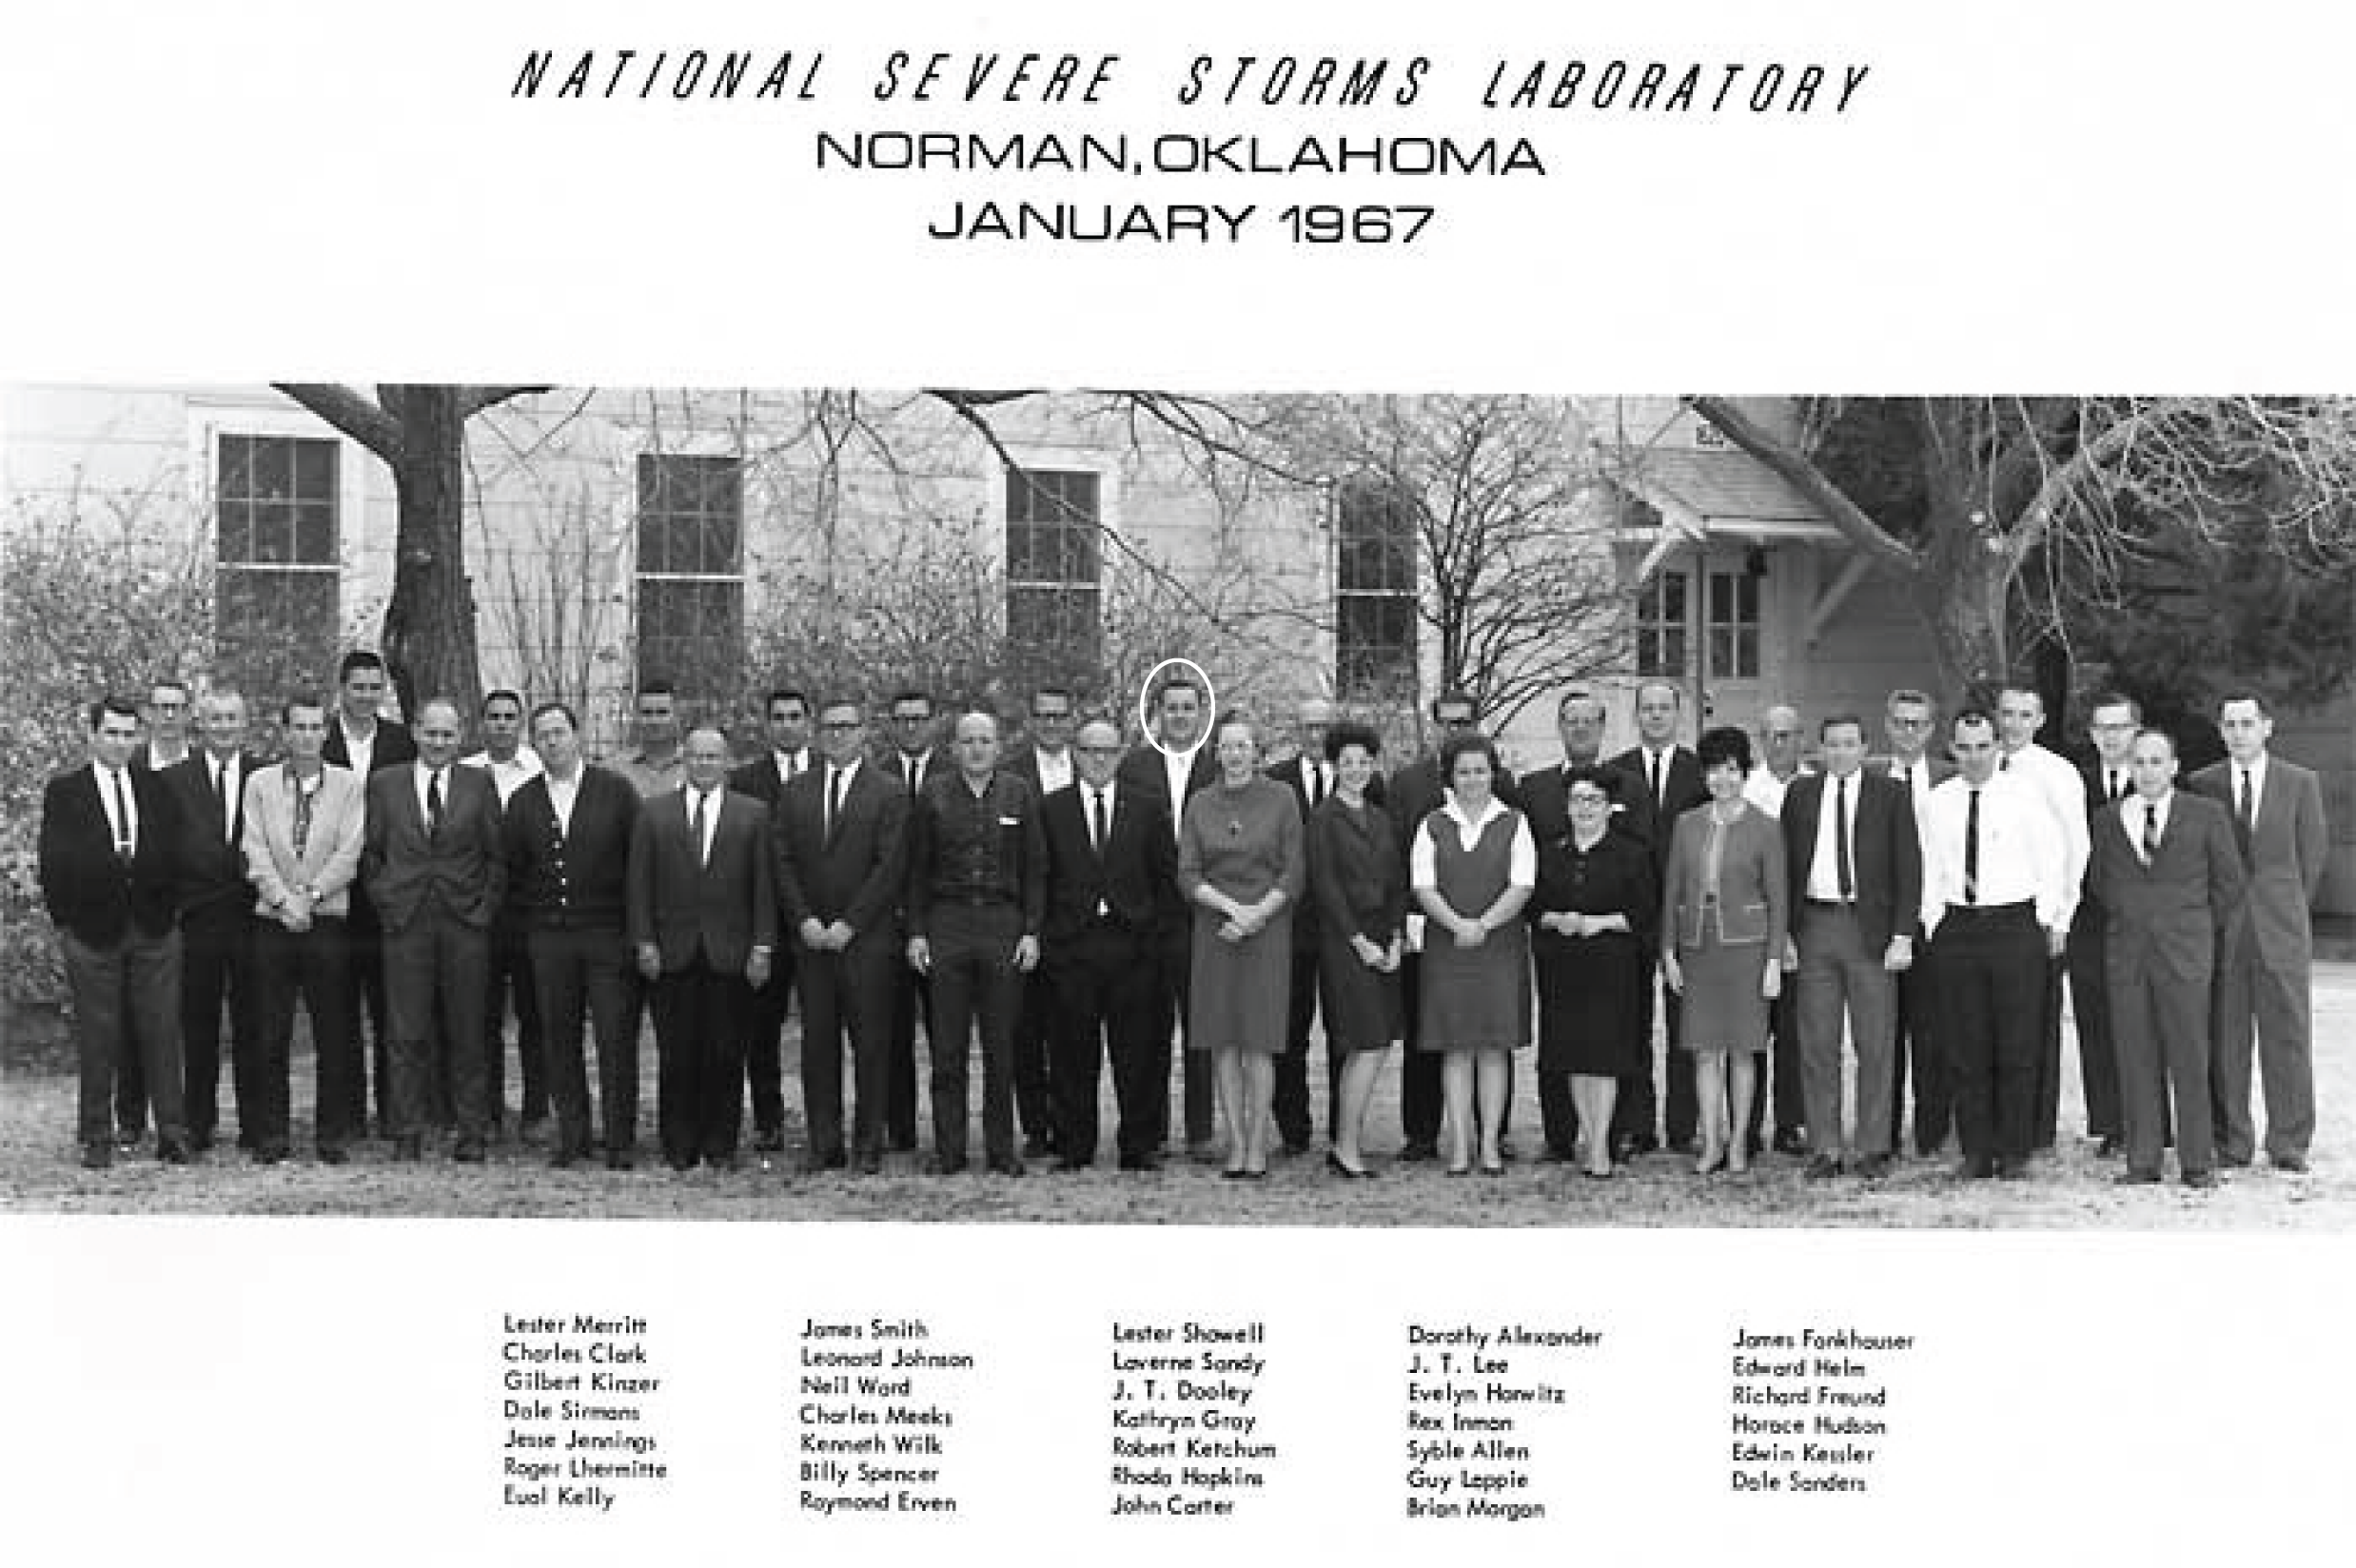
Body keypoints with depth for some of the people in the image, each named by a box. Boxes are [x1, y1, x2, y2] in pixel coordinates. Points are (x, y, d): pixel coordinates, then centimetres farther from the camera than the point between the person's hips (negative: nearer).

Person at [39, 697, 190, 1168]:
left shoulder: (159, 790, 11)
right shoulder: (63, 792, 4)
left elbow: (173, 859, 8)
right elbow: (55, 865, 1)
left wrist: (166, 910, 0)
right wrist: (65, 922, -3)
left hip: (154, 931, 2)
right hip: (92, 932, -2)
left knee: (161, 1034, 1)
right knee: (97, 1040, 3)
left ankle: (172, 1134, 4)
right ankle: (97, 1139, 10)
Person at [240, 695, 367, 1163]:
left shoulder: (350, 785, 6)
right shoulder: (259, 783, 9)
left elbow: (350, 851, -2)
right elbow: (255, 850, 1)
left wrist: (310, 894, -13)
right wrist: (283, 898, -12)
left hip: (328, 920, -1)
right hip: (272, 920, 1)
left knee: (333, 1034, 0)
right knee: (270, 1033, 1)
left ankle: (332, 1133, 7)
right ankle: (272, 1130, 9)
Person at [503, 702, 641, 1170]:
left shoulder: (616, 790, 2)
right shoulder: (522, 801, 9)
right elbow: (512, 869, 15)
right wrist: (528, 917, 7)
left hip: (607, 936, -3)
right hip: (548, 938, 3)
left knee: (615, 1039, -5)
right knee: (558, 1041, 5)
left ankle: (621, 1141, 1)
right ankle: (571, 1135, 14)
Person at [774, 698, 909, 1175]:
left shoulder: (889, 793, 1)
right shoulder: (795, 791, 12)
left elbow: (890, 867, -6)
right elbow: (783, 862, 8)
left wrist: (848, 924, -10)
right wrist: (804, 920, -4)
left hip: (867, 938, -3)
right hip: (810, 937, 3)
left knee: (870, 1044, -2)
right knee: (817, 1042, 3)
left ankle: (868, 1146, 4)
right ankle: (823, 1145, 8)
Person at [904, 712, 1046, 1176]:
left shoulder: (1019, 794, 6)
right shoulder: (933, 794, 6)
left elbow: (1034, 869, 6)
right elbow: (917, 869, 7)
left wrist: (1031, 931, -1)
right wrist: (916, 932, 0)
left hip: (1004, 923, 0)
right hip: (947, 924, 0)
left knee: (1000, 1046, 4)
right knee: (947, 1047, 1)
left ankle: (1001, 1150, 11)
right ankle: (948, 1150, 7)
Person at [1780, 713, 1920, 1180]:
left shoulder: (1891, 794, 3)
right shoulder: (1800, 794, 9)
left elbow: (1908, 866, 1)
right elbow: (1785, 865, 9)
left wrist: (1903, 935, -7)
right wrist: (1785, 932, 1)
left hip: (1871, 928, -2)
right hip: (1814, 926, 2)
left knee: (1875, 1044, 3)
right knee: (1817, 1044, 3)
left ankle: (1873, 1148, 10)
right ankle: (1824, 1147, 10)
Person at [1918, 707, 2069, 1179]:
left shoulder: (2024, 794, 0)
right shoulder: (1939, 800, 8)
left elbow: (2052, 861, 3)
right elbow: (1931, 870, 12)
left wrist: (2051, 921, 0)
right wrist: (1933, 924, 6)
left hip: (2016, 924, -3)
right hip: (1957, 927, 3)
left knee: (2017, 1046, 0)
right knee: (1964, 1046, 3)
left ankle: (2014, 1150, 7)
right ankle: (1976, 1151, 10)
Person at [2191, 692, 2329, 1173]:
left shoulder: (2300, 782, 5)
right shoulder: (2201, 784, 5)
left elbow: (2312, 853, 10)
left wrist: (2290, 909, 11)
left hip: (2281, 929, 0)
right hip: (2220, 929, 0)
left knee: (2288, 1033, 1)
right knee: (2224, 1038, 0)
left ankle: (2289, 1144, 7)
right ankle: (2231, 1142, 6)